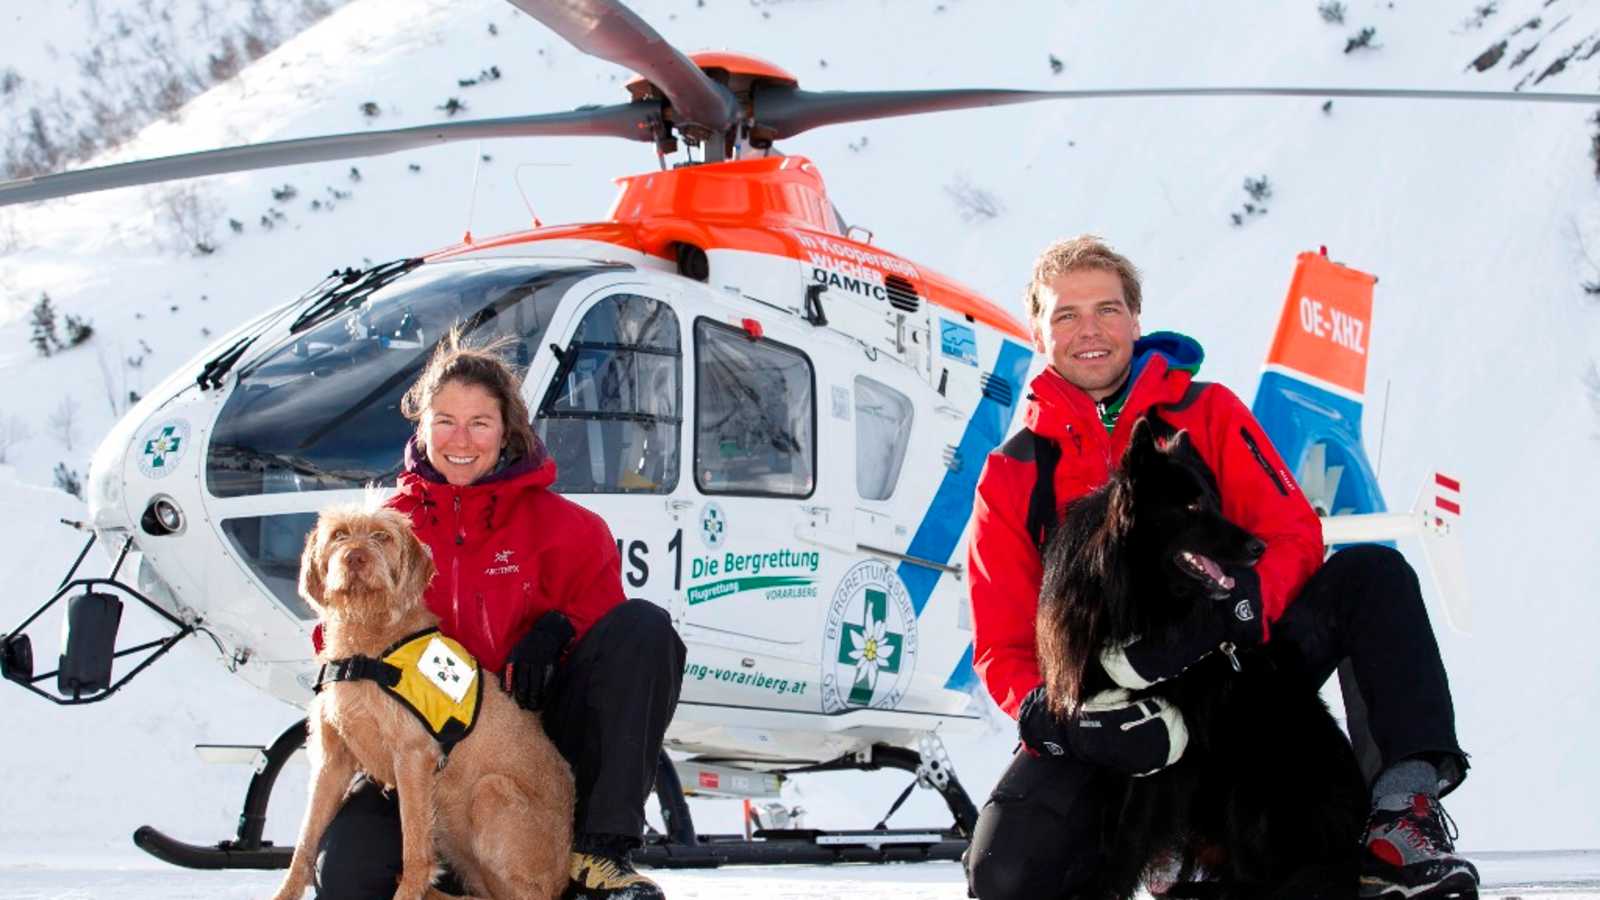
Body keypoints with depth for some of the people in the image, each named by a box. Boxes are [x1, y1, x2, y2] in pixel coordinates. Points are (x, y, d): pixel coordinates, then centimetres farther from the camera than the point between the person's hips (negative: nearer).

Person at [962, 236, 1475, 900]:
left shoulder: (1207, 414, 6)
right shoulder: (1011, 478, 6)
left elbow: (1294, 534, -3)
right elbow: (1003, 650, 2)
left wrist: (1231, 614, -27)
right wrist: (1056, 720, -22)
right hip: (1113, 712, 0)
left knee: (1372, 574, -23)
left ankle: (1404, 806, -29)